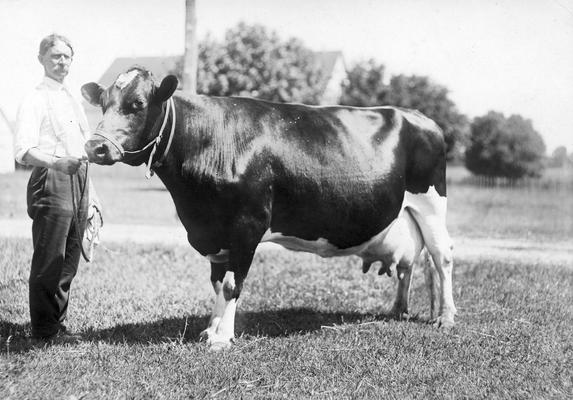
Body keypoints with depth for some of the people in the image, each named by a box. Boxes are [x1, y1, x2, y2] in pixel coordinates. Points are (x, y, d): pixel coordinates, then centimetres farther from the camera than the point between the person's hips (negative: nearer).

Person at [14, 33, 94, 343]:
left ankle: (56, 322, 19)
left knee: (69, 260, 10)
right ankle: (43, 329, 2)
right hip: (50, 180, -8)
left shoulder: (73, 100, 20)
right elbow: (23, 151, -16)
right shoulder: (35, 100, -4)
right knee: (49, 259, -5)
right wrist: (58, 163, -32)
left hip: (78, 181, 8)